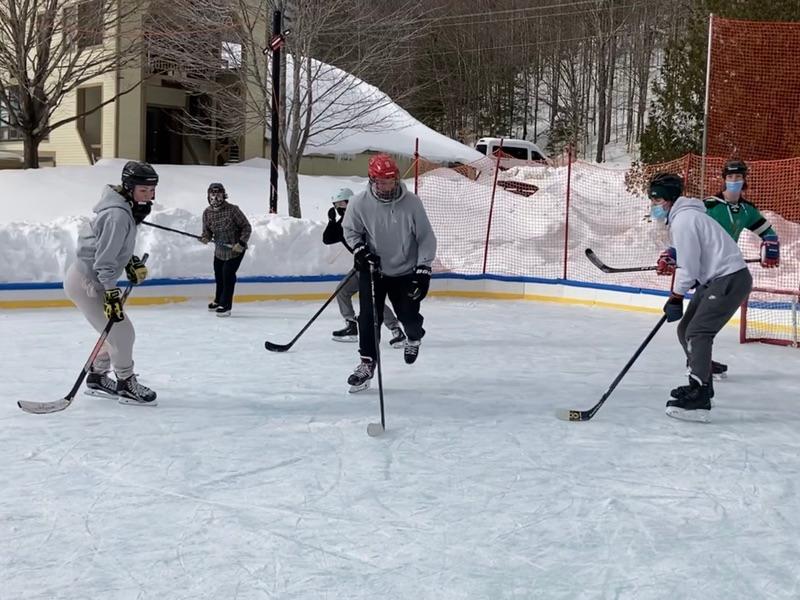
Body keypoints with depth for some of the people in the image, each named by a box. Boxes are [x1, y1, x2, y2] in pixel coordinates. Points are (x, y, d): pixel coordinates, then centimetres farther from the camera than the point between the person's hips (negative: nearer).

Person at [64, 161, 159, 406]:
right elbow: (104, 260, -27)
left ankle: (96, 377, 30)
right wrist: (112, 293, -27)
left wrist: (132, 263, 14)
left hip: (93, 280, 10)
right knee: (121, 333, -8)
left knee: (119, 331, 17)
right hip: (85, 282, -10)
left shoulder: (127, 209, 7)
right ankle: (126, 385, 6)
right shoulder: (118, 215, -25)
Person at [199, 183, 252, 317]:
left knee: (228, 274, -12)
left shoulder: (233, 210, -19)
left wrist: (241, 243, -22)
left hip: (235, 249, -6)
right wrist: (205, 237, -17)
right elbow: (207, 230, 6)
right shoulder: (207, 213, -3)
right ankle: (218, 301, 36)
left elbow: (246, 227, -13)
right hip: (219, 249, 6)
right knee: (218, 275, 15)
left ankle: (225, 305, -5)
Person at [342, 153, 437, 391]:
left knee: (409, 316, 2)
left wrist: (423, 269, -12)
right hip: (372, 270, 0)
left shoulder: (411, 202, -16)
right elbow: (350, 230, 4)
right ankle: (367, 363, 3)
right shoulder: (360, 203, -14)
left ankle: (414, 337, 38)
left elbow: (426, 237, -8)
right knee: (369, 316, -10)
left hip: (406, 271, 0)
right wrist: (360, 248, -14)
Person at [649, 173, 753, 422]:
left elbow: (688, 265, -18)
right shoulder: (681, 216, 16)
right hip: (714, 280, 11)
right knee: (686, 330, 14)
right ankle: (701, 383, 29)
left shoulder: (683, 220, -17)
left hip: (730, 280, -11)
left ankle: (699, 400, -24)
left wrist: (676, 297, -8)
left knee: (697, 333, -19)